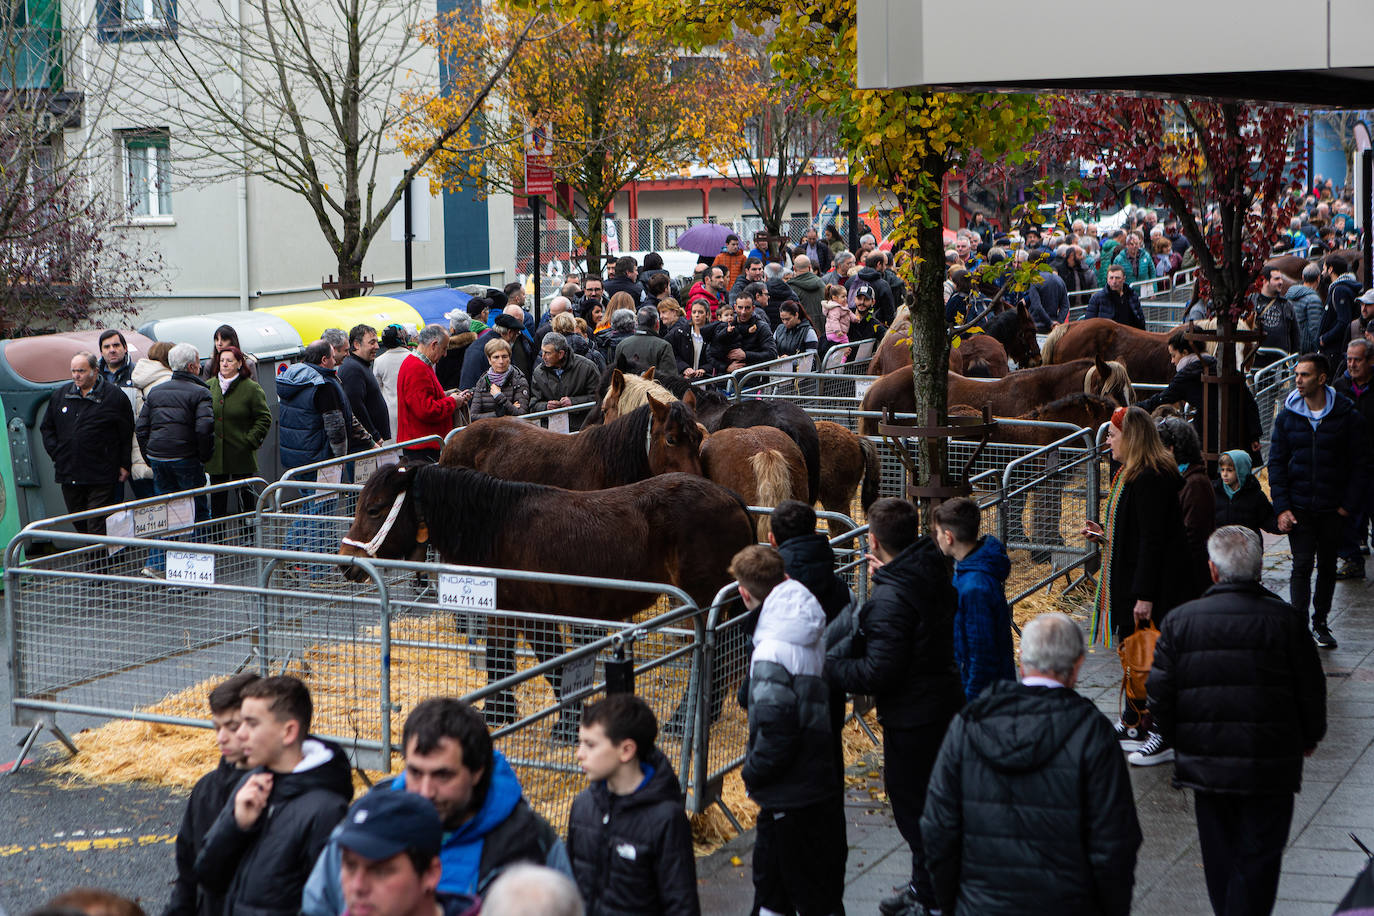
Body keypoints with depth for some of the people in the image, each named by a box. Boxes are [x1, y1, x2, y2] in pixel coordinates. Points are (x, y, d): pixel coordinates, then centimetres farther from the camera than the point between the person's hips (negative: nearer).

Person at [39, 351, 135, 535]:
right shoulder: (60, 395, 10)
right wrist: (56, 453, 7)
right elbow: (46, 428, 20)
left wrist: (125, 465, -3)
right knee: (79, 525, 13)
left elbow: (127, 434, 0)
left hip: (101, 478, -5)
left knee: (98, 527, -7)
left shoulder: (115, 396, -3)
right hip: (68, 475, 5)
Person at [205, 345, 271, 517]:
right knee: (217, 497, 8)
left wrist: (250, 440, -10)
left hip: (241, 457, -4)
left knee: (244, 495, 1)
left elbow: (264, 418, -3)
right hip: (215, 456, 4)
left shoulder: (251, 388, -4)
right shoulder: (209, 386, 9)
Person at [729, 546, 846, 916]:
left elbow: (776, 732, -27)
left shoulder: (771, 654, -25)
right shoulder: (812, 634, 1)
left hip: (792, 796, -8)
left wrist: (752, 771, -9)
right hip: (822, 775, 8)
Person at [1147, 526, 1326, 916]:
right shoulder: (1286, 620, -11)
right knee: (1258, 855, 6)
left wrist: (1179, 740, 14)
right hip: (1270, 764, -2)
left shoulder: (1180, 620, -6)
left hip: (1204, 763, 2)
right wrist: (1309, 738, 15)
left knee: (1219, 852, 18)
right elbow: (1311, 690, -3)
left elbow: (1159, 693, -3)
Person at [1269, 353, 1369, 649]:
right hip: (1299, 507, 0)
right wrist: (1282, 507, -5)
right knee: (1302, 565, -7)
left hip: (1333, 510, 0)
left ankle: (1320, 623, 22)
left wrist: (1348, 505, -7)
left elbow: (1361, 466, 0)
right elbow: (1276, 463, 4)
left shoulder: (1348, 417, -4)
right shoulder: (1287, 417, 1)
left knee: (1327, 566, 9)